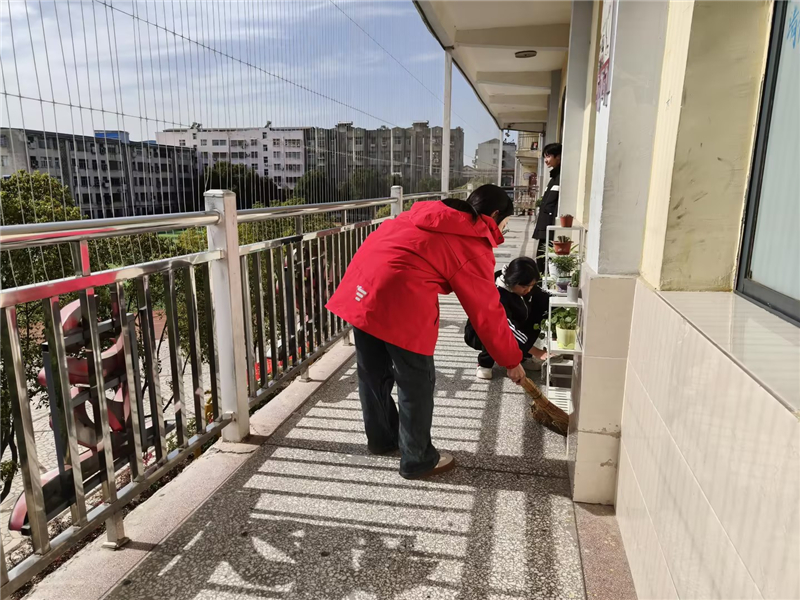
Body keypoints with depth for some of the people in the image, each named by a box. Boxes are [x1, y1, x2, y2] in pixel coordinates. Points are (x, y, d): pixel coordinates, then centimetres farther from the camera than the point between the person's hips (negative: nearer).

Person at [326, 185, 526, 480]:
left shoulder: (432, 213, 23)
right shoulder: (474, 246, 2)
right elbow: (487, 311, 5)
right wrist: (511, 359, 16)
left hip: (362, 284, 9)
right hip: (399, 296, -9)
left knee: (374, 372, 22)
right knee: (417, 382, 8)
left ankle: (381, 438, 42)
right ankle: (417, 460, 24)